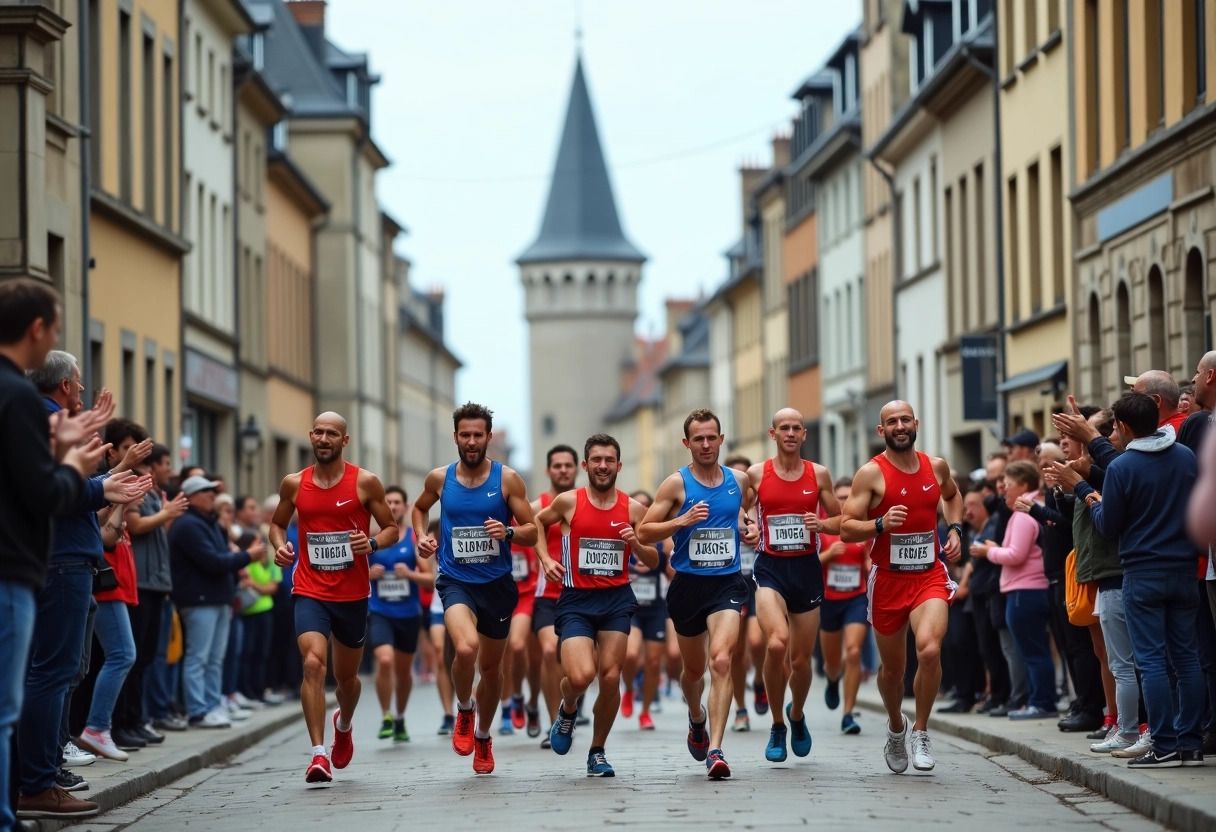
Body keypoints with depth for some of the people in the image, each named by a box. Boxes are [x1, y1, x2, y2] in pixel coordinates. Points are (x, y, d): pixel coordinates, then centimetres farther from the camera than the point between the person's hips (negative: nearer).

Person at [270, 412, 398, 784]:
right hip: (310, 592, 0)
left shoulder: (365, 482, -4)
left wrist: (373, 543, -19)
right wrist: (279, 545, -4)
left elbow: (392, 529, 3)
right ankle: (318, 755, -23)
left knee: (346, 674, 16)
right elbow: (277, 522, 18)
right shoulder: (294, 484, 2)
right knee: (313, 662, -23)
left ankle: (344, 725, 51)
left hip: (353, 594, 0)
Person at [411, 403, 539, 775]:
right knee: (465, 648, -28)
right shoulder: (439, 478, 0)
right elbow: (420, 508, 23)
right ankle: (464, 710, 2)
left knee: (491, 666, 13)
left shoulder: (507, 479, -4)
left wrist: (508, 532, -22)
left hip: (497, 583, 1)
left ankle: (483, 738, 37)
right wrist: (421, 537, 5)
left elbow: (532, 533, -2)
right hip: (456, 580, -1)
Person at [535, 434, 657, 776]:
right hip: (576, 599, -2)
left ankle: (597, 752, 16)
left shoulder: (633, 509, 2)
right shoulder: (568, 502, -3)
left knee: (610, 678, -2)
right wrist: (545, 559, 1)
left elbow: (653, 562, 9)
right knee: (581, 676, -19)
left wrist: (636, 544, -11)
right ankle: (568, 709, 17)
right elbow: (535, 525, 16)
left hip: (617, 598, 2)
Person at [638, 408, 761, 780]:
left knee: (720, 659, -21)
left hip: (727, 584, 0)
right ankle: (697, 719, 50)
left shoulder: (739, 480, 4)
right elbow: (644, 532, -5)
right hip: (688, 585, 0)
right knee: (694, 668, 16)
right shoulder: (677, 483, -4)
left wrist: (752, 530, 7)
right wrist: (682, 521, -20)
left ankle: (715, 749, -24)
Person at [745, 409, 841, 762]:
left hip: (807, 568, 2)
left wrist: (822, 524, -10)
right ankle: (777, 726, -6)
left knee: (801, 658, 7)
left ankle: (797, 716, 40)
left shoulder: (818, 474, 4)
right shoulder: (756, 474, 1)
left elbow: (841, 520, 11)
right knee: (776, 643, -26)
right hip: (770, 568, -2)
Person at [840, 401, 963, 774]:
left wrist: (955, 529, 14)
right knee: (892, 668, 10)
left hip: (930, 576, 1)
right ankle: (896, 727, 41)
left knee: (930, 649, -24)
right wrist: (881, 524, -27)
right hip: (888, 579, -1)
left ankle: (920, 732, -6)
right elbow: (846, 530, -10)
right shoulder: (871, 473, -7)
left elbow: (952, 495, 30)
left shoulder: (936, 466, 5)